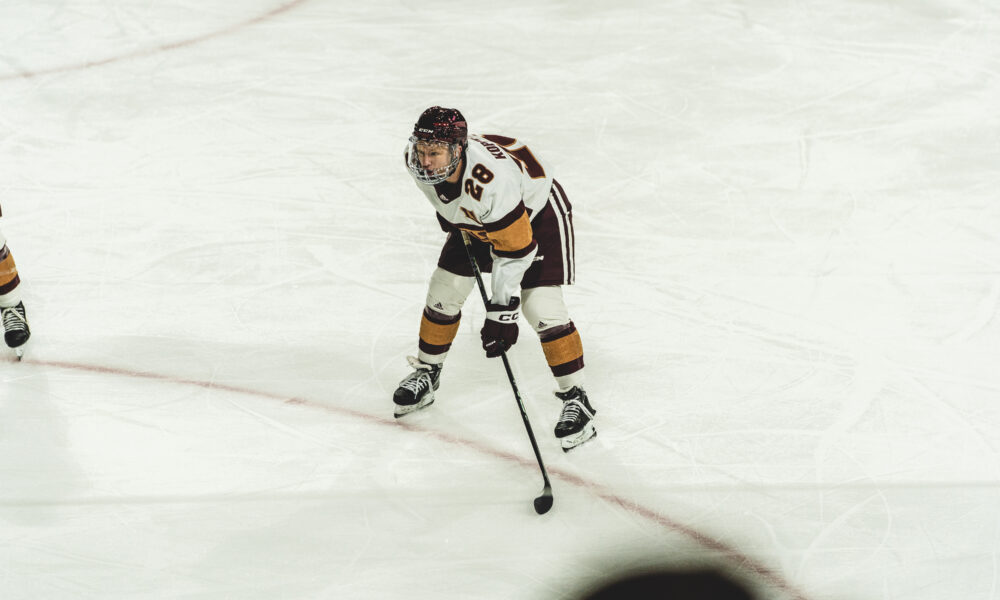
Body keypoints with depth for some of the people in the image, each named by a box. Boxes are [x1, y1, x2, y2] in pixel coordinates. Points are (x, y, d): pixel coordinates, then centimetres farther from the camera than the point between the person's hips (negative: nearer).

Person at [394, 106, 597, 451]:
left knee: (540, 305, -17)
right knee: (445, 290, 5)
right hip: (476, 218, 7)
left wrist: (502, 313, -34)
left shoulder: (491, 181, -44)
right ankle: (427, 373, 27)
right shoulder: (416, 160, -25)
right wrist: (450, 216, 14)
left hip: (537, 212, -7)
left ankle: (575, 398, -4)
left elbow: (514, 251, -36)